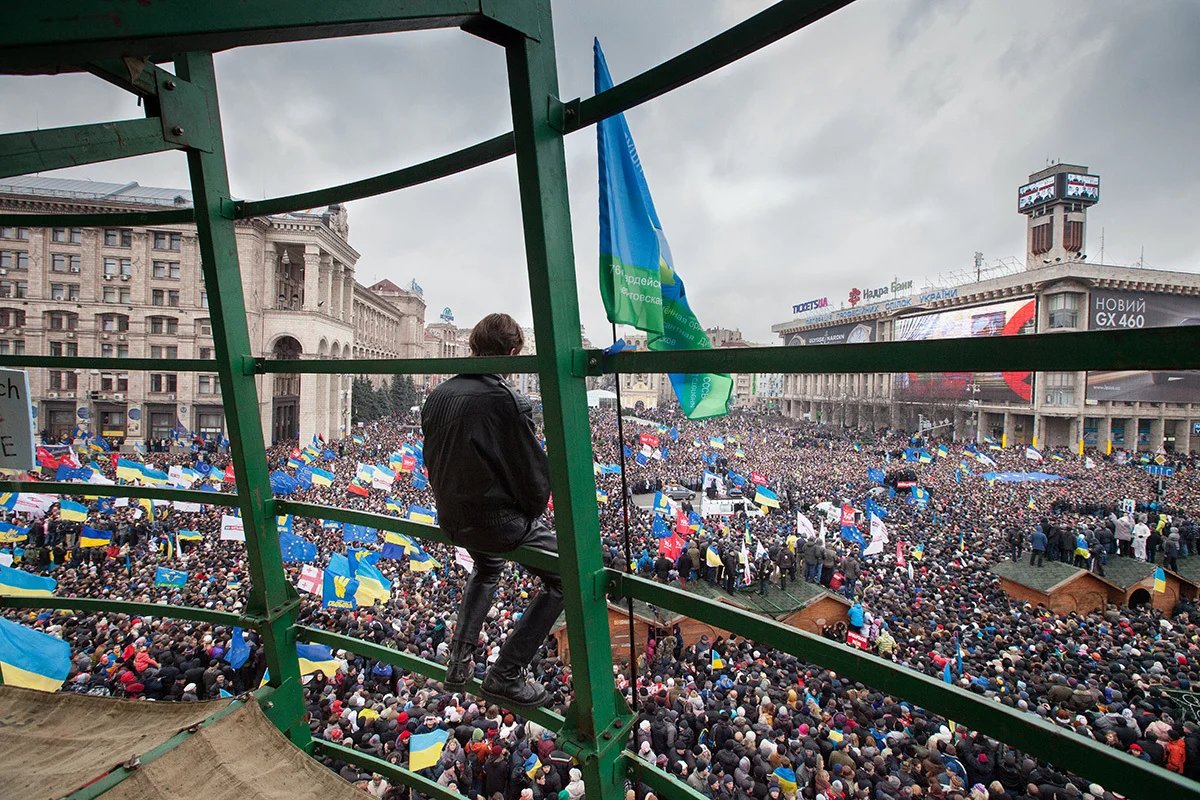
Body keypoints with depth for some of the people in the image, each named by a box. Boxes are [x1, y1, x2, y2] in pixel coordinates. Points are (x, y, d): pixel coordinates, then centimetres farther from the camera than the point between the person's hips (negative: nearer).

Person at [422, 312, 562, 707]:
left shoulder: (437, 396, 1)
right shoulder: (508, 401, -21)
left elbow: (433, 463, 11)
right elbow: (535, 472, -16)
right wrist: (530, 516, 3)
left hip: (451, 519, 8)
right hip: (498, 519, -7)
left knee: (487, 567, 37)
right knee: (564, 580, 12)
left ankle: (460, 660, 38)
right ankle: (506, 673, 13)